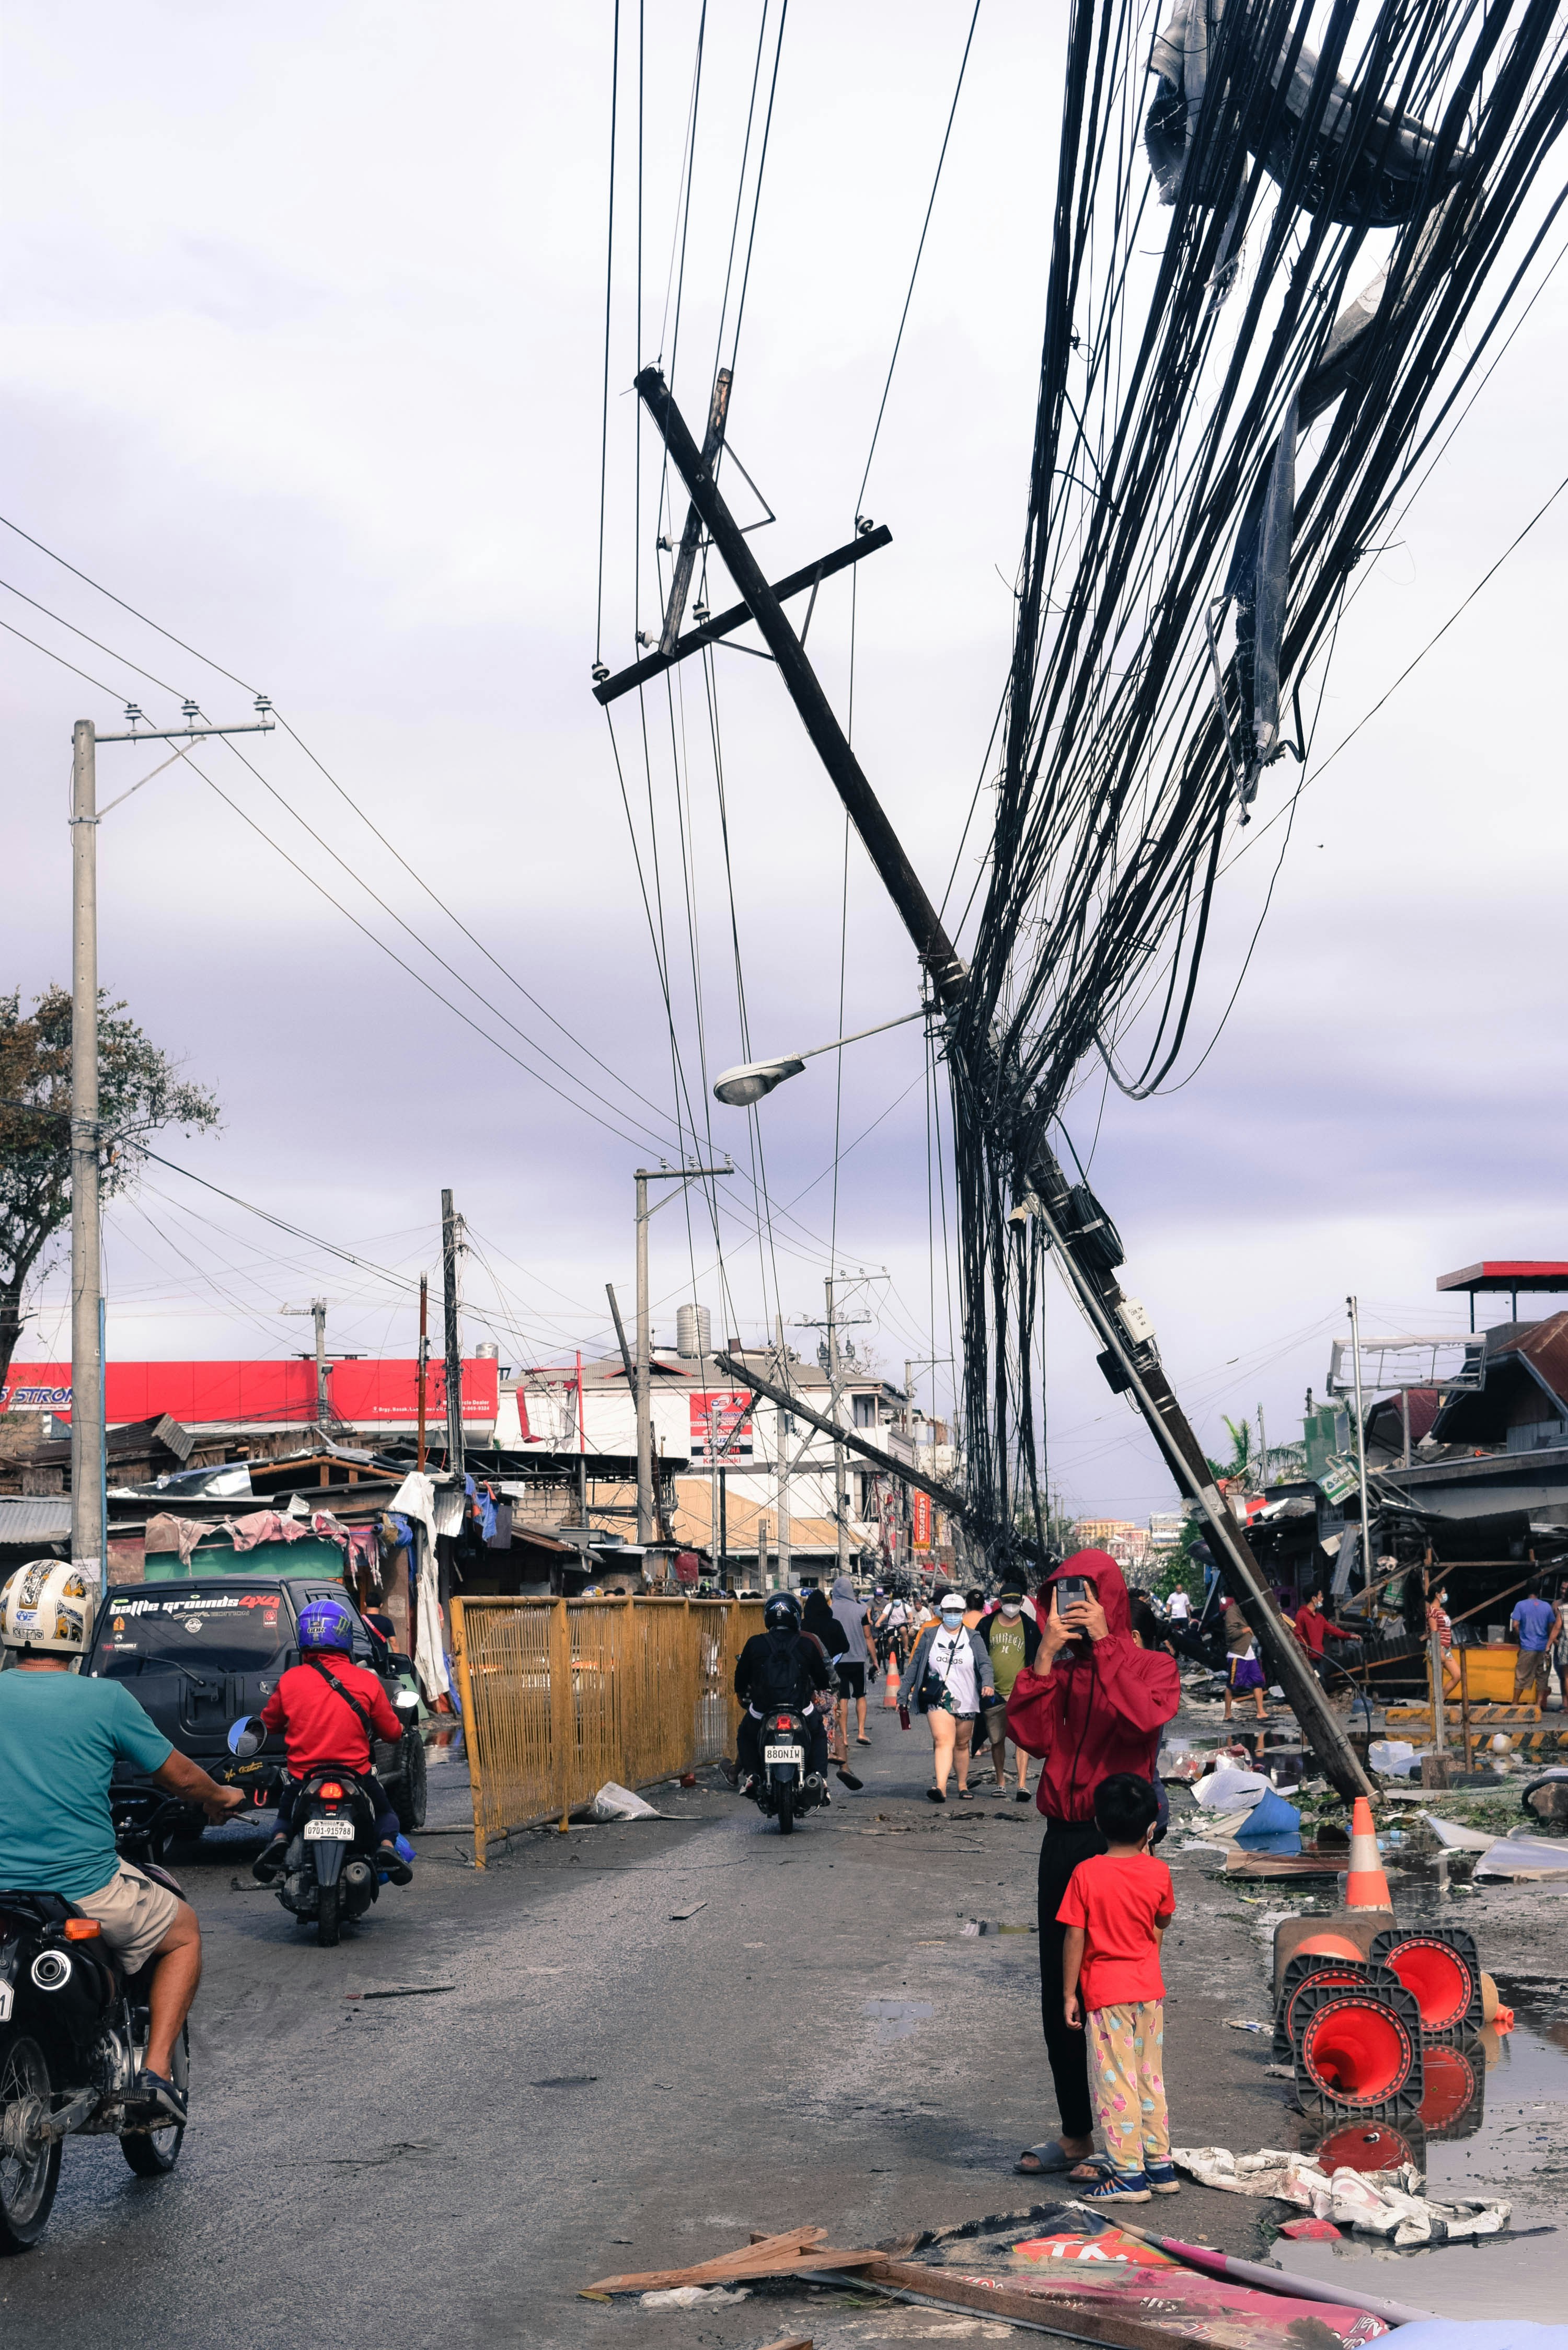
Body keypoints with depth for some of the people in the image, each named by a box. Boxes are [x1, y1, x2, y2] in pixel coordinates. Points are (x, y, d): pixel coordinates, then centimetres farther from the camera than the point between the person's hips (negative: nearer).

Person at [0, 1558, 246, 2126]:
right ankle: (156, 2070, 7)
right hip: (87, 1890, -3)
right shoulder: (104, 1700, -9)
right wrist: (221, 1797, 23)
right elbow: (179, 1775, 2)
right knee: (184, 1931, 23)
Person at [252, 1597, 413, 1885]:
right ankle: (387, 1845, -7)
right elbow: (392, 1732, 2)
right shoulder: (367, 1682, -6)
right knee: (385, 1812, 26)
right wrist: (399, 1729, 26)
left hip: (302, 1778, 0)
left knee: (285, 1814, 30)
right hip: (356, 1777, 0)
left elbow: (269, 1721, 11)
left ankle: (280, 1839, -5)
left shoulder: (290, 1680, -5)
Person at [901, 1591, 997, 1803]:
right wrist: (905, 1694, 8)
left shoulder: (973, 1638, 6)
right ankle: (941, 1787, -30)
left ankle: (963, 1786, 27)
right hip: (938, 1699, -1)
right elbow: (915, 1665, 10)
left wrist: (988, 1683, -26)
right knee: (943, 1740, -18)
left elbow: (985, 1663, -5)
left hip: (966, 1701, 1)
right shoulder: (929, 1636, 7)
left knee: (962, 1744, 11)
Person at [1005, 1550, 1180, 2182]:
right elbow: (1029, 1735, -6)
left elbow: (1144, 1718, -23)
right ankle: (1075, 2135, 23)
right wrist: (1047, 1653, -12)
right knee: (1059, 1995, 11)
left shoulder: (1152, 1666, -1)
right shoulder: (1060, 1670, 11)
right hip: (1064, 1839, 5)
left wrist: (1103, 1643, -19)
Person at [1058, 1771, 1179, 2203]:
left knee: (1114, 2082, 1)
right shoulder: (1157, 1872, -4)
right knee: (1151, 2078, 15)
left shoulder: (1087, 1874, -13)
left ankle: (1128, 2174, 2)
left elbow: (1075, 1937, -11)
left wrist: (1069, 1993, -2)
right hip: (1150, 1988, 4)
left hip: (1105, 1992, -4)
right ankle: (1160, 2164, 21)